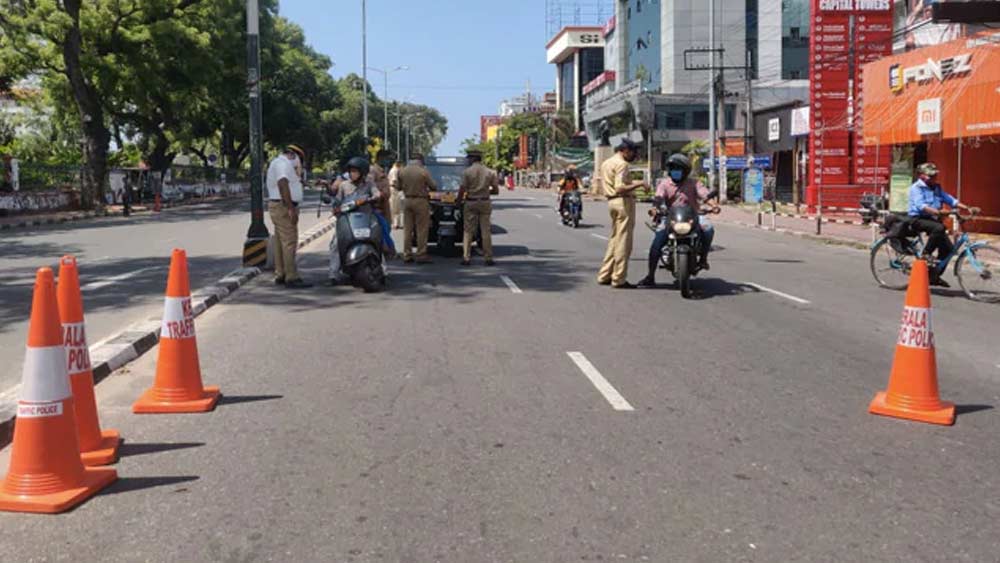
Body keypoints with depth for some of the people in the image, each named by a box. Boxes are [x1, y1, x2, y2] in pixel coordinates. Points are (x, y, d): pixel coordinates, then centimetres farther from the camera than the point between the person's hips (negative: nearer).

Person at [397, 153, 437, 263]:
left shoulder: (402, 171, 2)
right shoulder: (423, 171, -11)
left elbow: (399, 187, 10)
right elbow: (433, 187, -6)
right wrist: (427, 189, 14)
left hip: (407, 200, 5)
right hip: (420, 201, -5)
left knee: (407, 229, 9)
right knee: (422, 229, 0)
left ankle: (407, 255, 11)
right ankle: (421, 255, -1)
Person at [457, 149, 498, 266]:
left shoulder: (467, 172, -7)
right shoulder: (489, 172, 3)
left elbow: (462, 189, -10)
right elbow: (495, 188, 5)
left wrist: (459, 201, 4)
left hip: (471, 203, -2)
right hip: (485, 202, 2)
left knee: (468, 231, 3)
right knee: (486, 231, 6)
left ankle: (466, 258, 0)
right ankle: (488, 258, 5)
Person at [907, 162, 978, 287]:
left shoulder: (936, 188, 15)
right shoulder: (916, 188, -9)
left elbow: (951, 200, 10)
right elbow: (921, 206, -25)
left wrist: (968, 208, -4)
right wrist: (938, 212, -39)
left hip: (932, 220, 8)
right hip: (918, 219, -7)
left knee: (947, 248, -4)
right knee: (939, 228, -37)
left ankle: (934, 276, 8)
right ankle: (925, 254, -19)